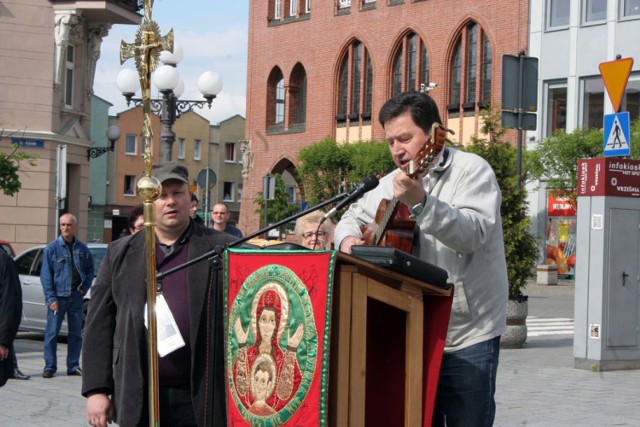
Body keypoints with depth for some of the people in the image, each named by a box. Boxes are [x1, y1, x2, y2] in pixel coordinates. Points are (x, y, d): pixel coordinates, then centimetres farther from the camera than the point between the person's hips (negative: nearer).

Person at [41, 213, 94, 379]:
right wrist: (51, 298, -11)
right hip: (58, 296, -3)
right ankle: (49, 366, 3)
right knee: (52, 332, -3)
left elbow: (90, 269, 15)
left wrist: (85, 287, 0)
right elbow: (45, 275, -4)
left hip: (76, 296, 3)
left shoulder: (82, 248, 7)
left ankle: (73, 366, 15)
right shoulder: (52, 248, -3)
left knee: (76, 333, 7)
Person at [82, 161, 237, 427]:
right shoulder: (120, 254, 10)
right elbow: (99, 326, 9)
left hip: (201, 401, -2)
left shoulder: (222, 249, 4)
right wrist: (96, 389, 2)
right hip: (139, 403, 2)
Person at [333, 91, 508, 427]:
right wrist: (348, 237, -2)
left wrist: (421, 202, -36)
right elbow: (354, 216, 21)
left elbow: (474, 234, -23)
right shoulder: (393, 183, 13)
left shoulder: (471, 170, -9)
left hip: (466, 338, -6)